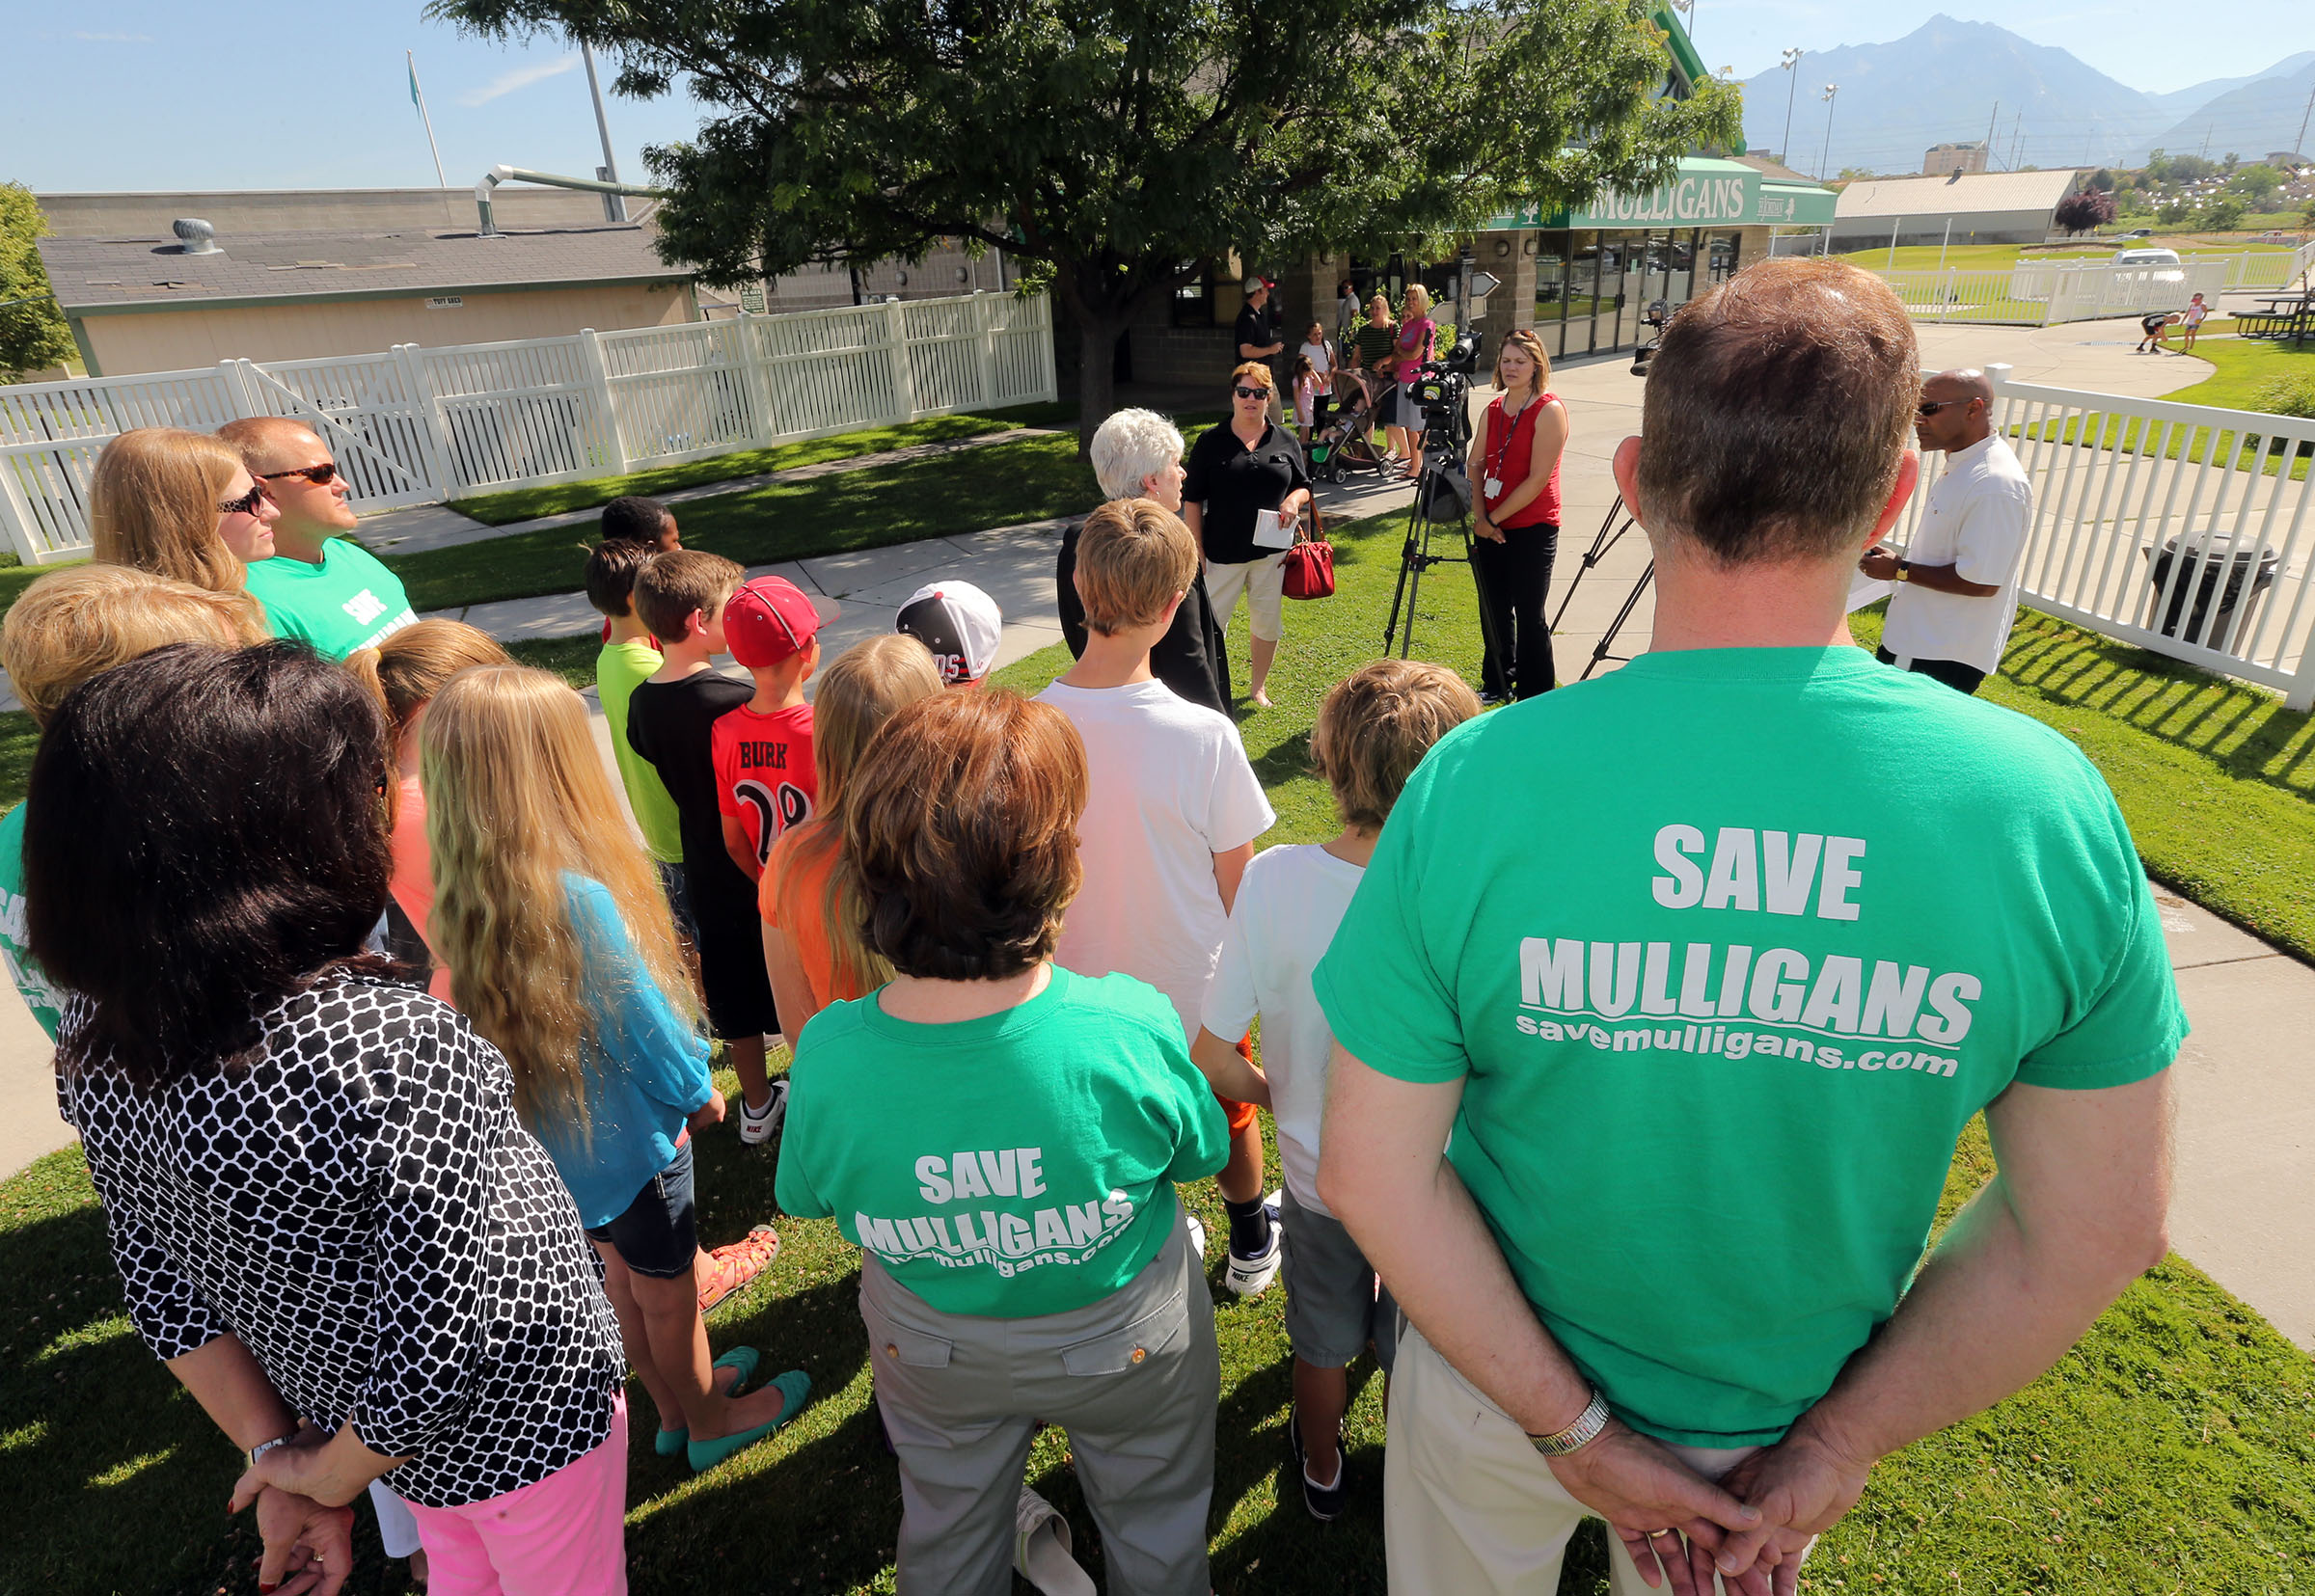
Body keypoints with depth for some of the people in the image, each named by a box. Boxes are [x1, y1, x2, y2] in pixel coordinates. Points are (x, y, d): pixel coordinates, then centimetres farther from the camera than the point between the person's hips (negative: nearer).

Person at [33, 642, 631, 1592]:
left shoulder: (96, 1048, -15)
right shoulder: (397, 1050, -38)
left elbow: (165, 1291, -5)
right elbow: (440, 1350, -32)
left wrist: (274, 1454, 3)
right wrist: (329, 1476, -12)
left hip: (337, 1405, 6)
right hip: (523, 1420, -6)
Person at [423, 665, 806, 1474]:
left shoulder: (465, 894, -10)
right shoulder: (576, 897, -34)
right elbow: (642, 1019, -22)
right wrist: (698, 1092, -3)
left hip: (555, 1138, 7)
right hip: (629, 1135, -7)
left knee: (624, 1275, 26)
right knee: (665, 1290, 17)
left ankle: (675, 1404, 49)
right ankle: (709, 1419, 41)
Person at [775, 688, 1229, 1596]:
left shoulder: (827, 1057, -31)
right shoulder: (1132, 1029, -36)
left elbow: (806, 1197, -9)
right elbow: (1200, 1153, -15)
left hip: (930, 1354, 2)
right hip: (1125, 1339, -1)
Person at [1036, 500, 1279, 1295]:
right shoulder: (1204, 735, -29)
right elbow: (1237, 884, -16)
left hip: (1081, 991, 2)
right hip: (1194, 989, -1)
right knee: (1228, 1115, 27)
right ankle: (1251, 1241, 51)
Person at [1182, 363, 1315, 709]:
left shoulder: (1285, 441, 8)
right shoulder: (1210, 441, 0)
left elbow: (1304, 486, 16)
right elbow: (1192, 500, 0)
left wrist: (1294, 500, -9)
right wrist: (1197, 551, -6)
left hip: (1273, 550, 3)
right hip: (1223, 551, -3)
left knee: (1268, 622, 11)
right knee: (1211, 623, -2)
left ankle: (1257, 686, 29)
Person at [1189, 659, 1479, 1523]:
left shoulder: (1273, 879, -26)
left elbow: (1211, 1061, -19)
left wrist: (1278, 1093, 1)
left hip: (1318, 1176, 1)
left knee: (1322, 1345, 30)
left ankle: (1322, 1470, 57)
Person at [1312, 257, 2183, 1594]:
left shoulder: (1477, 785, -30)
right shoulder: (2050, 807, -22)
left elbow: (1374, 1177, -23)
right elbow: (2100, 1232, -12)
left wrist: (1574, 1430, -11)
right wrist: (1840, 1442, -4)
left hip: (1496, 1389, -1)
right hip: (1788, 1422, 2)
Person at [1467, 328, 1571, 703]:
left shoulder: (1549, 411, -11)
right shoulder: (1494, 409, 10)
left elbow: (1538, 479, -17)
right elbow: (1476, 464, 8)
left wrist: (1495, 516, -14)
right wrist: (1479, 516, -6)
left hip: (1533, 530, -6)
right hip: (1491, 527, 7)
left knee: (1529, 615, -2)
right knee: (1493, 610, 15)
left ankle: (1535, 699, 9)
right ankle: (1496, 685, 30)